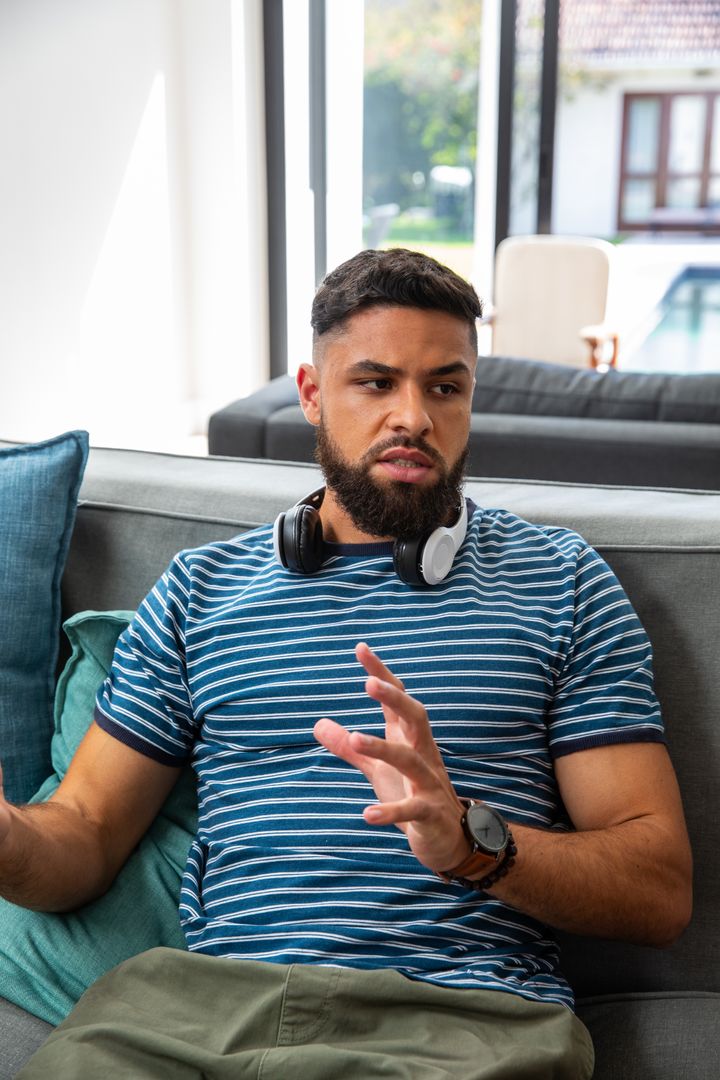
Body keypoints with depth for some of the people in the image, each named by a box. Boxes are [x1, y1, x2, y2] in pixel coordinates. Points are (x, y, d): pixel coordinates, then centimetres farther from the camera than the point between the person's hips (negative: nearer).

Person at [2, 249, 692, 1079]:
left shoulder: (562, 583, 10)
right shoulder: (199, 587, 16)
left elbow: (661, 892, 5)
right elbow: (84, 839, 15)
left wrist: (472, 840, -14)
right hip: (208, 999, 3)